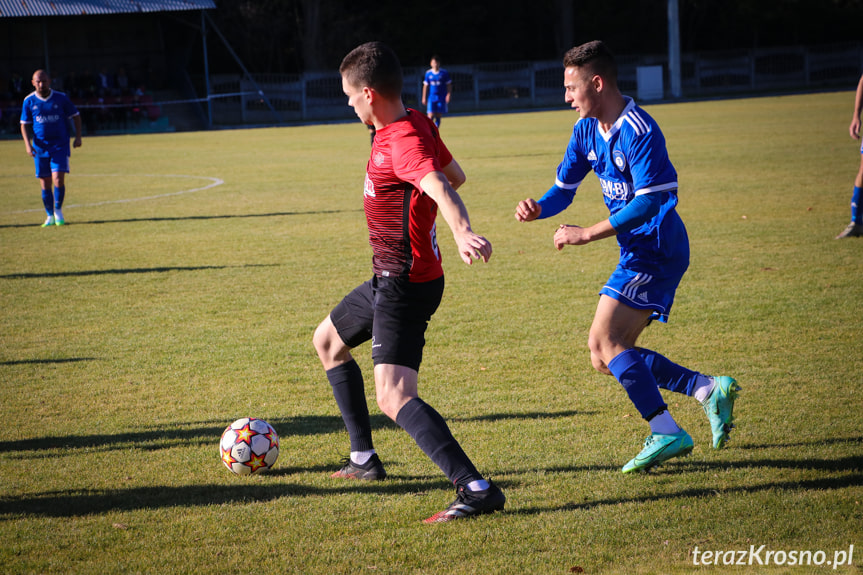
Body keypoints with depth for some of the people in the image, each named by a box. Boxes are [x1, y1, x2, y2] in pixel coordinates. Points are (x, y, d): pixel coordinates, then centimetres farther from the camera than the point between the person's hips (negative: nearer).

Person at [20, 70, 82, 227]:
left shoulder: (61, 98, -2)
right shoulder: (29, 101, 1)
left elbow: (76, 116, 9)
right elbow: (25, 124, 8)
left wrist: (78, 136, 0)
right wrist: (27, 143, -5)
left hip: (60, 145, -2)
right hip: (40, 147, 2)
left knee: (58, 179, -13)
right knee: (45, 183, 3)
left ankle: (58, 211, 7)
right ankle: (50, 216, 15)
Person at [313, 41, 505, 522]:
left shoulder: (403, 142, -23)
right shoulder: (418, 124, 6)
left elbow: (440, 185, -42)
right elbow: (456, 175, 21)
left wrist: (463, 232, -61)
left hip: (404, 285, -11)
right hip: (390, 280, 11)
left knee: (394, 397, -23)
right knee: (328, 341, 30)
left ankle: (477, 488, -34)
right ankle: (365, 460, 35)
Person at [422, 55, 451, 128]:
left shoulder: (444, 73, 0)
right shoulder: (428, 73, 4)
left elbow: (449, 85, 4)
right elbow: (425, 86, 10)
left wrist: (448, 95, -8)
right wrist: (424, 98, 8)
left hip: (441, 98, 0)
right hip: (431, 98, 0)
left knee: (438, 117, 1)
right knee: (431, 116, -11)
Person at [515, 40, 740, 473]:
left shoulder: (638, 132, -19)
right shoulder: (586, 130, 8)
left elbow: (649, 201, -24)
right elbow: (563, 189, 13)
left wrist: (587, 234, -23)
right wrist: (536, 209, -10)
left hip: (655, 249, -10)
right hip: (637, 253, 10)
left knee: (605, 342, -18)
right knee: (606, 358, 7)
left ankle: (666, 434, -16)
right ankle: (710, 390, 10)